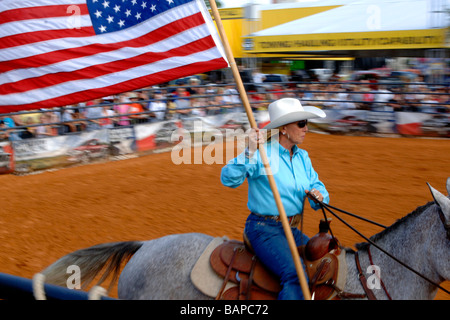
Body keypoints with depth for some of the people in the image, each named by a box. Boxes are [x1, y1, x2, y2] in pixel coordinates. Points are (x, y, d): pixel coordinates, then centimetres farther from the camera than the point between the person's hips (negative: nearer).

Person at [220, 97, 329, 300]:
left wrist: (318, 195, -11)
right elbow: (228, 179, -23)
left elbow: (317, 185, 13)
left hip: (292, 230, 8)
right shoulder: (261, 154, -12)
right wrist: (249, 152, -35)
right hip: (264, 229, -8)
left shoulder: (302, 157, 11)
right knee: (296, 275, -26)